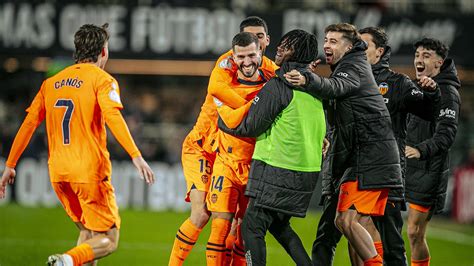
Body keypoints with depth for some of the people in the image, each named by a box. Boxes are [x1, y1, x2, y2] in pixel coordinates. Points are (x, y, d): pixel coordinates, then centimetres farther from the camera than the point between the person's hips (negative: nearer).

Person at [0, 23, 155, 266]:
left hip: (58, 173, 6)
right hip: (90, 171, -6)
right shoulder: (101, 79, -2)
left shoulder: (52, 82, 15)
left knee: (88, 233, 22)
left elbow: (29, 123, 12)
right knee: (108, 241, -1)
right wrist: (136, 156, -26)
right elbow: (112, 116, -19)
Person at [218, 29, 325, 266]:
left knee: (252, 227, -3)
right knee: (278, 225, 22)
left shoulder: (278, 86, -14)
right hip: (308, 170, 8)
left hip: (278, 170, -8)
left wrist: (221, 119, 6)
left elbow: (250, 127, -10)